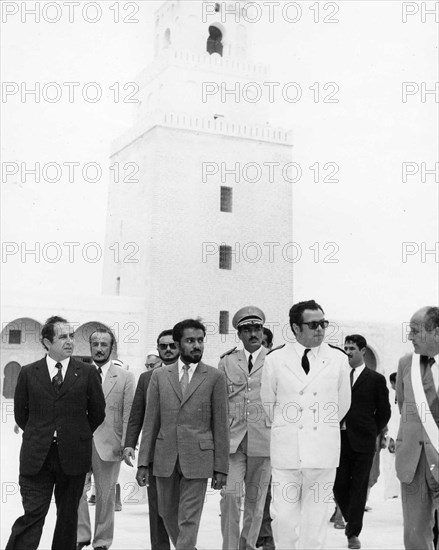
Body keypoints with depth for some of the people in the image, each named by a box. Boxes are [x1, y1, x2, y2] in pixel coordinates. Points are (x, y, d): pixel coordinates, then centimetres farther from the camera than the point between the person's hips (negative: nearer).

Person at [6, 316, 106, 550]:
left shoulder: (87, 373, 1)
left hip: (73, 457, 1)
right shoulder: (28, 373, 3)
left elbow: (97, 414, 8)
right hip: (36, 458, -1)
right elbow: (21, 414, 11)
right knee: (32, 515, -5)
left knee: (68, 517, 11)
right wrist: (39, 435, 11)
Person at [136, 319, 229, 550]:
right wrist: (143, 463, 2)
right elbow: (150, 421, 6)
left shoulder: (215, 377, 0)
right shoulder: (159, 375, 6)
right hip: (165, 459, 3)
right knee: (167, 513, 16)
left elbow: (220, 425, -1)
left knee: (188, 520, -3)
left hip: (197, 459, -3)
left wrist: (221, 468, -4)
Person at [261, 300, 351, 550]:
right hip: (286, 449, 0)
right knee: (283, 517, -1)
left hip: (323, 451, 1)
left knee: (316, 519, 7)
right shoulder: (275, 360, 0)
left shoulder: (338, 359, 2)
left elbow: (343, 403, 13)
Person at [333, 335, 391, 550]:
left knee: (358, 487, 2)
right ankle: (351, 520, 28)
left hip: (363, 442, -2)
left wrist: (371, 433, 4)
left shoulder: (376, 379, 3)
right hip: (338, 438, 2)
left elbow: (384, 411, 6)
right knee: (339, 485, 2)